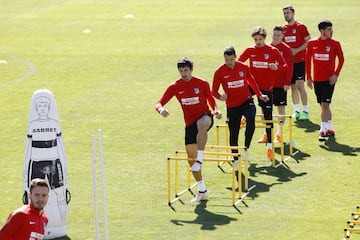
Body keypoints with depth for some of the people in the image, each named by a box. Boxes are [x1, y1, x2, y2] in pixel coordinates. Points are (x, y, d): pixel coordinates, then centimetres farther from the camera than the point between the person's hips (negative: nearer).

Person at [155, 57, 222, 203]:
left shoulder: (202, 84, -4)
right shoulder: (174, 87, -1)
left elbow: (210, 99, 13)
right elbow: (159, 104, -4)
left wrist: (215, 110, -6)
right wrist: (161, 110, -28)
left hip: (205, 117, -3)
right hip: (190, 123, 3)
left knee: (202, 125, -43)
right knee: (191, 157, 4)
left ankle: (200, 159, -39)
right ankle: (202, 190, 18)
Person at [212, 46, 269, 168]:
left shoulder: (243, 67, -3)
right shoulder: (219, 72, -7)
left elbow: (251, 81, 16)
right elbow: (214, 90, -4)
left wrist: (260, 95, 18)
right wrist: (220, 97, -25)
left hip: (246, 101, 0)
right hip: (232, 106, 0)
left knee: (251, 120, -30)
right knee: (233, 133, 7)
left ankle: (246, 148, -15)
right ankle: (236, 160, 22)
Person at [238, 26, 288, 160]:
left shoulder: (273, 51, -4)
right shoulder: (250, 51, 3)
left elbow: (285, 66, -4)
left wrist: (277, 67, -26)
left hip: (267, 87, -2)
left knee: (268, 116, -2)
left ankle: (269, 144, 4)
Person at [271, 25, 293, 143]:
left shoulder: (286, 49, -5)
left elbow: (289, 67, -7)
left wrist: (287, 83, -12)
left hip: (281, 84, -4)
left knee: (281, 107, 2)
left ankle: (279, 134, 9)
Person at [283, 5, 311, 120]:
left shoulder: (300, 26, -5)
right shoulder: (283, 29, 11)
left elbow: (309, 42, -8)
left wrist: (297, 50, -16)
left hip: (300, 61, -5)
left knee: (300, 85, -13)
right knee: (293, 87, 8)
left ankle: (305, 111, -8)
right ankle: (296, 110, 18)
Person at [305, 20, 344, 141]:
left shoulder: (334, 43, -4)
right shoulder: (312, 43, 2)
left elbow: (341, 59, 3)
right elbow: (308, 60, 8)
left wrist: (336, 74, -7)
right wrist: (308, 77, 5)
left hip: (329, 79, -3)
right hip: (317, 79, 3)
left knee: (325, 105, -10)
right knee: (323, 106, 10)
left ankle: (323, 131, -8)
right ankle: (330, 129, 23)